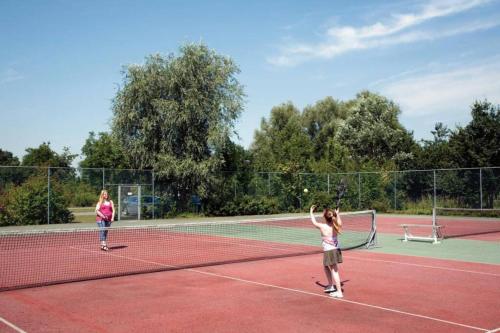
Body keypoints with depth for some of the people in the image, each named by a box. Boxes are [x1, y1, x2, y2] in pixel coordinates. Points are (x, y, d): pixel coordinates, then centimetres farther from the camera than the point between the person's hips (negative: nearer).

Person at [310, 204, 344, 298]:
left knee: (334, 271, 2)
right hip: (336, 250, 6)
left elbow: (314, 222, 7)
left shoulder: (323, 226, -14)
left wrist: (311, 212, 21)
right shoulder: (335, 226, 0)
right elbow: (340, 223, 26)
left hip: (329, 252, -6)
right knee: (326, 267, 22)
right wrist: (337, 214, 38)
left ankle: (339, 292, 7)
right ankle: (330, 286, 32)